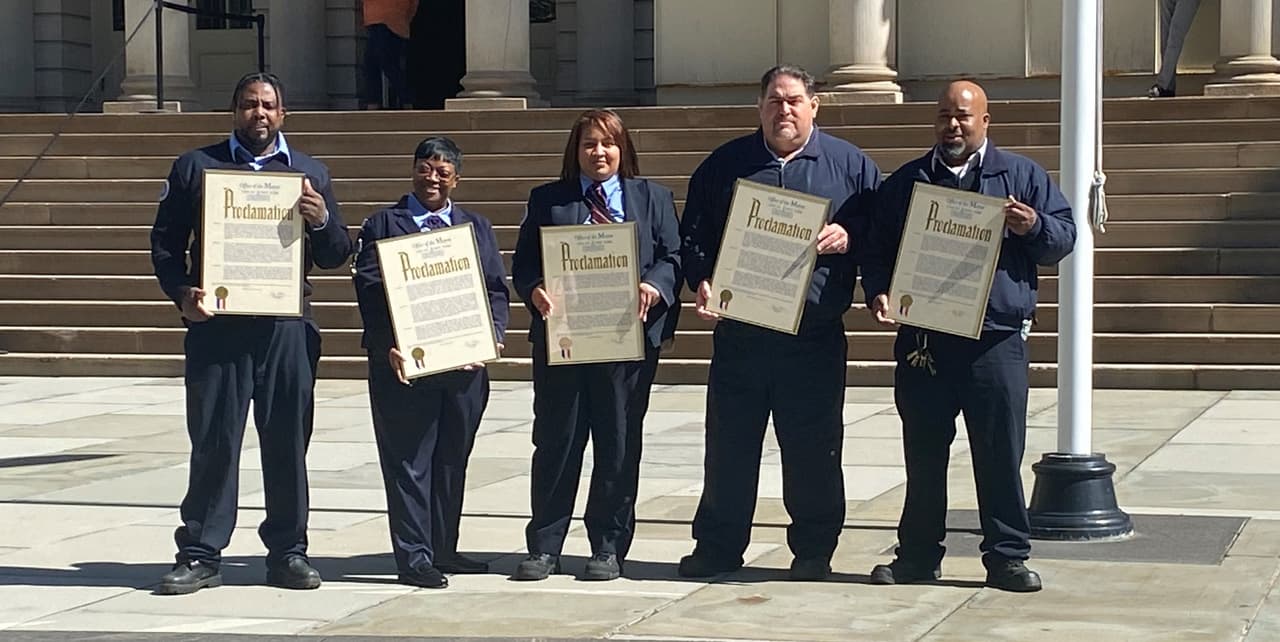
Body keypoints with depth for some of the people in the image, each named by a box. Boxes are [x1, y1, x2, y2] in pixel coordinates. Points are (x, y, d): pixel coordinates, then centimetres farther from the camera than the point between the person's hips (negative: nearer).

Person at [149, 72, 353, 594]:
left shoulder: (310, 174, 14)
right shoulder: (196, 167, 10)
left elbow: (336, 255, 12)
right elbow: (165, 242, 8)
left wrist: (322, 221, -9)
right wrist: (182, 292, -9)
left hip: (287, 328, 1)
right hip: (216, 326, -1)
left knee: (288, 442, 4)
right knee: (212, 442, 0)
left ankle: (288, 552, 14)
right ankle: (200, 555, 7)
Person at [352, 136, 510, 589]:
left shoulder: (476, 227, 17)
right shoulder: (383, 224, 5)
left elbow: (497, 288, 11)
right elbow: (369, 290, -5)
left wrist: (492, 335, -7)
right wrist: (388, 346, -17)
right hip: (405, 365, -4)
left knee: (453, 460, 11)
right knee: (408, 462, -2)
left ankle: (444, 550, 21)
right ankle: (414, 557, 1)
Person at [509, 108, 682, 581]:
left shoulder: (653, 199, 13)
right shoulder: (547, 200, 13)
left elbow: (673, 256, 5)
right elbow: (523, 263, 8)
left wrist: (654, 286, -15)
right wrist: (534, 291, -14)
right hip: (560, 339, 0)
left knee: (619, 444, 3)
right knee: (556, 441, 2)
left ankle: (609, 547, 13)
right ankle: (544, 547, 10)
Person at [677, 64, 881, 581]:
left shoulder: (849, 165, 7)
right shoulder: (724, 164, 10)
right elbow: (693, 236, 12)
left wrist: (847, 238, -12)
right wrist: (702, 282, -5)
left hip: (816, 339, -1)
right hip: (739, 334, 1)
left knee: (813, 451, 3)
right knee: (728, 447, 5)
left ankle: (813, 550, 15)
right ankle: (717, 547, 16)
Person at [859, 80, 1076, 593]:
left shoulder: (1022, 176, 10)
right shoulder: (904, 183, 14)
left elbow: (1064, 237, 8)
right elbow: (874, 250, 16)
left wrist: (1033, 227, -14)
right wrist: (877, 294, -3)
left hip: (996, 340, -2)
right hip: (922, 342, 2)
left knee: (1001, 455, -1)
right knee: (923, 455, 8)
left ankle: (1007, 556, 7)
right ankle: (918, 555, 18)